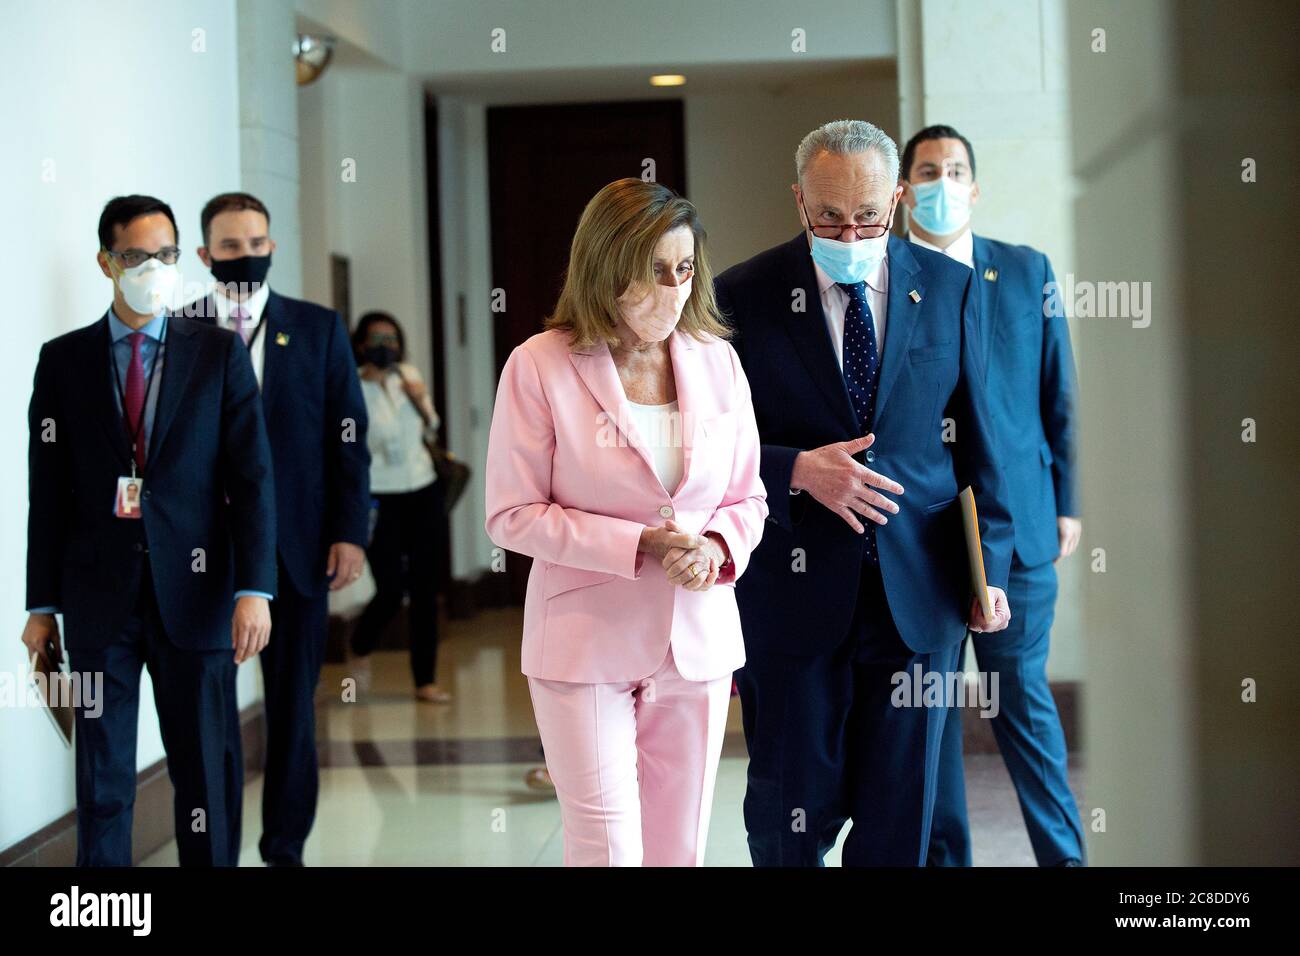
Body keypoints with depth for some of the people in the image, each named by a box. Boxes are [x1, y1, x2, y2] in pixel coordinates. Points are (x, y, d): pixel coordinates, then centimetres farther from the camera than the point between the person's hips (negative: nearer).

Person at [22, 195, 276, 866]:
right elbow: (47, 490, 6)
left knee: (208, 773, 4)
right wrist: (42, 606, 3)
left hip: (194, 591, 0)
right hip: (100, 600, 1)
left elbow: (252, 477, -1)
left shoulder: (219, 354, 4)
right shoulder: (64, 359, 6)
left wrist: (253, 590, -11)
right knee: (101, 779, 5)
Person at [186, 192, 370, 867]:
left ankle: (285, 846, 19)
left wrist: (349, 532, -4)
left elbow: (349, 437, 3)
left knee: (293, 703, 8)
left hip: (297, 548, 1)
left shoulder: (319, 329, 5)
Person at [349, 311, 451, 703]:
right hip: (380, 498, -5)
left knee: (424, 588, 4)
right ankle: (357, 655, 22)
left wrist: (422, 403, -1)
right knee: (391, 591, -8)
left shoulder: (409, 376, 6)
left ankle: (426, 680, 12)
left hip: (423, 493, 5)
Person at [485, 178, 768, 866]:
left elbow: (748, 498, 11)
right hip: (585, 643, -4)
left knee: (678, 849, 10)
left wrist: (717, 546, -12)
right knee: (607, 851, -6)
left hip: (698, 641, 4)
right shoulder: (540, 365, -8)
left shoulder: (717, 361, 5)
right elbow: (512, 515, -8)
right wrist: (638, 546, -17)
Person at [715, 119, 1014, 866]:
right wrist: (797, 470, -18)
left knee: (900, 814, 10)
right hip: (793, 589, -2)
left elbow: (974, 435, 7)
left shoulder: (948, 287, 4)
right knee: (793, 813, 5)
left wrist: (991, 566, 3)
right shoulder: (744, 297, -3)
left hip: (919, 587, 2)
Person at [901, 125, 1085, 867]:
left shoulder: (1028, 272, 7)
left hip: (1015, 524, 0)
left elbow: (1059, 396, 8)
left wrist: (1066, 503, 4)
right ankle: (944, 853, 18)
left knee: (1023, 694, 5)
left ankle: (1064, 852, 16)